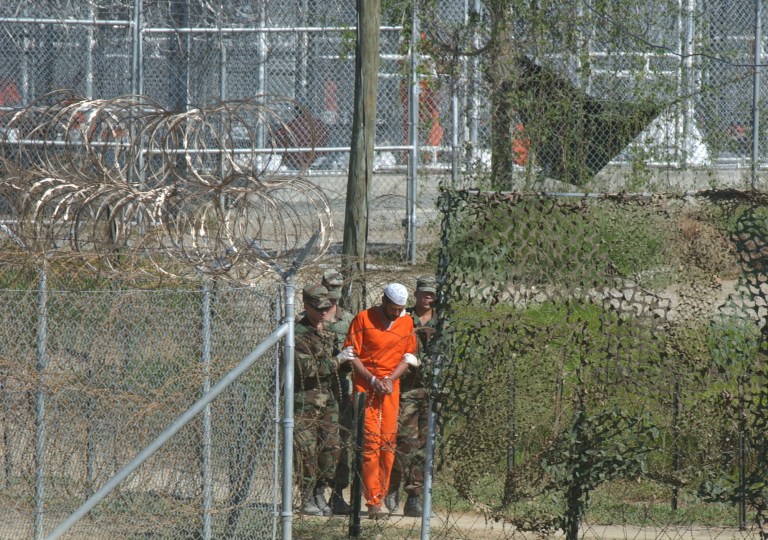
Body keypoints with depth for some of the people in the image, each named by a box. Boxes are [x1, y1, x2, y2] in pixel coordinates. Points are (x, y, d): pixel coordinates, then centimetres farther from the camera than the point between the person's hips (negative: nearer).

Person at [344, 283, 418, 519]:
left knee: (388, 441, 1)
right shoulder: (363, 319, -4)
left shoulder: (407, 323, 8)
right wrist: (372, 379, -13)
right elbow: (351, 354, -4)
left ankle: (378, 497, 9)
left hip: (391, 387, 4)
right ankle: (373, 503, -12)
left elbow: (408, 357, 10)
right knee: (371, 441, -10)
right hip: (365, 385, -4)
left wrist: (390, 378, -6)